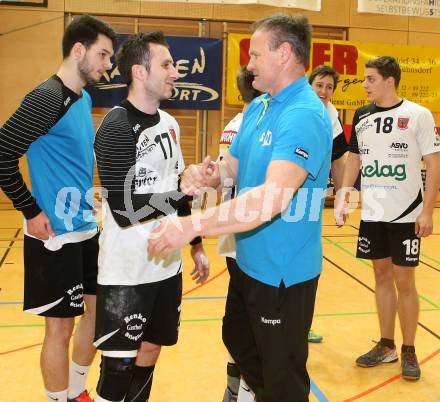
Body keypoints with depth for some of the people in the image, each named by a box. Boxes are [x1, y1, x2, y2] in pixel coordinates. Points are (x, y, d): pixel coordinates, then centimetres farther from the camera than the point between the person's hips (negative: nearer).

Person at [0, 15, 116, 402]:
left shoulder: (84, 98, 10)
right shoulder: (47, 98, -17)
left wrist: (88, 200, 14)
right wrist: (31, 212, -16)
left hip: (87, 229, 9)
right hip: (57, 236, -9)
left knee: (97, 309, 18)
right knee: (60, 326, 4)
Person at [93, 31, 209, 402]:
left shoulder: (169, 123, 8)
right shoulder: (117, 129, -15)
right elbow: (124, 209, -22)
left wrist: (196, 244, 15)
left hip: (167, 265, 7)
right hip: (127, 272, -7)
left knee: (150, 352, 17)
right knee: (119, 364, 5)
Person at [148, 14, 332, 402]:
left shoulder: (305, 115, -26)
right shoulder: (257, 107, 5)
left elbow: (274, 197, -38)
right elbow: (233, 166, 11)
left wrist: (194, 224, -40)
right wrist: (205, 173, -13)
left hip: (283, 272, -9)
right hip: (249, 262, 9)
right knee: (238, 341, 29)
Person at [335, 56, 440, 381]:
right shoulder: (361, 117, 6)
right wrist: (343, 198, 4)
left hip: (406, 215, -4)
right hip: (372, 214, 4)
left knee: (404, 282, 2)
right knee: (382, 276, 11)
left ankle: (409, 351, 19)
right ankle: (386, 346, 24)